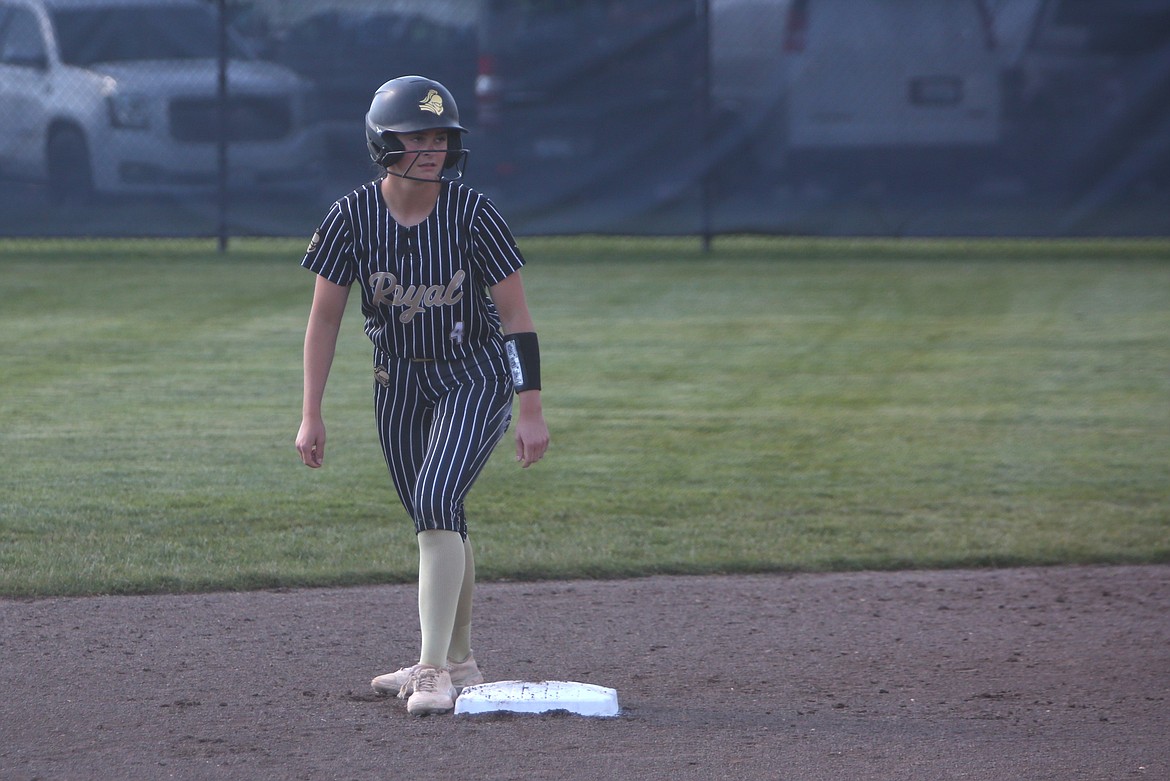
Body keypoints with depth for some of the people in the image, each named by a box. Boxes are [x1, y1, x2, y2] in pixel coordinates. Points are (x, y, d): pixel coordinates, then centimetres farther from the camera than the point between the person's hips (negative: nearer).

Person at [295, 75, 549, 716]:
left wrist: (531, 410, -16)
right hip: (399, 380, 4)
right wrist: (311, 416, -6)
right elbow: (324, 317, -4)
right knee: (436, 521, 11)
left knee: (436, 501, -21)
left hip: (476, 375, -4)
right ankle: (456, 660, 28)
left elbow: (516, 314, -13)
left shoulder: (472, 213, -18)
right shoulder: (352, 218, -12)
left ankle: (435, 669, -22)